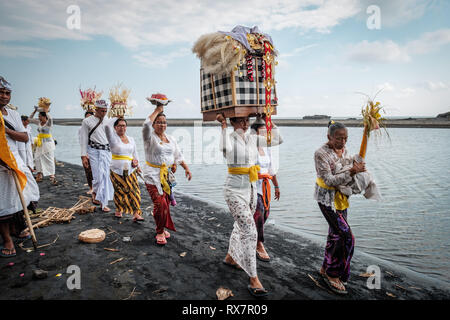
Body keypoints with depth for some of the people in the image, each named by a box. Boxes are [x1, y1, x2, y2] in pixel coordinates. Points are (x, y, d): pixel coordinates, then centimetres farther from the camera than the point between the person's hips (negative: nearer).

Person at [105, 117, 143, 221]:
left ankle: (136, 214, -8)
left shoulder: (131, 139, 13)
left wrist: (136, 161, 1)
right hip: (116, 170, -3)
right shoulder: (113, 138, -1)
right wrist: (116, 118, -2)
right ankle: (118, 210, 27)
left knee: (134, 191, -7)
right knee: (119, 192, 5)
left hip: (130, 170, 3)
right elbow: (107, 126, -19)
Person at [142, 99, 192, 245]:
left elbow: (178, 156, 20)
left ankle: (163, 228, 27)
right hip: (153, 175, -5)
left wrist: (187, 168, 13)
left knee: (166, 203, 7)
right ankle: (160, 232, 3)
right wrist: (157, 110, -13)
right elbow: (146, 125, -24)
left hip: (167, 175, 5)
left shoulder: (171, 139, 15)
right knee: (160, 203, -14)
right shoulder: (150, 137, -4)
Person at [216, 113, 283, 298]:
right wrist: (223, 127, -31)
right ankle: (254, 281, -3)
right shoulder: (230, 138, -13)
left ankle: (230, 257, 46)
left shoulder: (253, 139, 6)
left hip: (251, 190, 7)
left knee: (241, 227, 22)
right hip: (235, 191, -7)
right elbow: (224, 148, -38)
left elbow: (278, 140, 4)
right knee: (250, 232, -11)